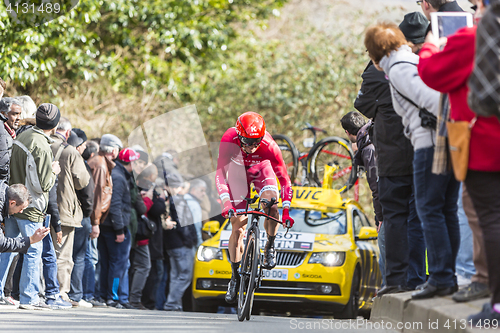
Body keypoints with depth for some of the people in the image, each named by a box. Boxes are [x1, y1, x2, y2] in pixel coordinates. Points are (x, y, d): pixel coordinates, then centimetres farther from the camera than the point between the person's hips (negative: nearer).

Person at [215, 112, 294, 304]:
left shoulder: (269, 147, -36)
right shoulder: (229, 141, -36)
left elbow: (284, 178, -28)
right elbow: (220, 173, -35)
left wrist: (286, 210, -36)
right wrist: (226, 202, -49)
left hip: (261, 169, 0)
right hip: (237, 171, 0)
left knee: (271, 207, -29)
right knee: (238, 228, -7)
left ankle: (270, 247, -1)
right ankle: (235, 277, 5)